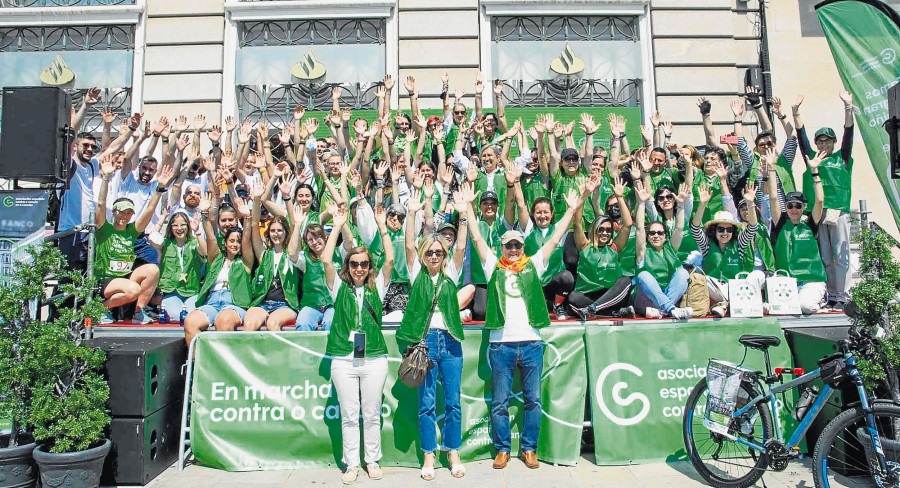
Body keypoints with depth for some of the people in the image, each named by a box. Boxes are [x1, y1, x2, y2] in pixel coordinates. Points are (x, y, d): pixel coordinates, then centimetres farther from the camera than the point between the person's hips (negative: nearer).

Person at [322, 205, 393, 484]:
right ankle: (352, 464, 19)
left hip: (374, 359, 0)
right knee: (349, 415, 7)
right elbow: (326, 260, -4)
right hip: (344, 360, 0)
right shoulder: (339, 287, 7)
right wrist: (338, 226, -3)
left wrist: (382, 226, -2)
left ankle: (372, 461, 25)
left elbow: (390, 260, -3)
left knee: (372, 414, 10)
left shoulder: (377, 287, 7)